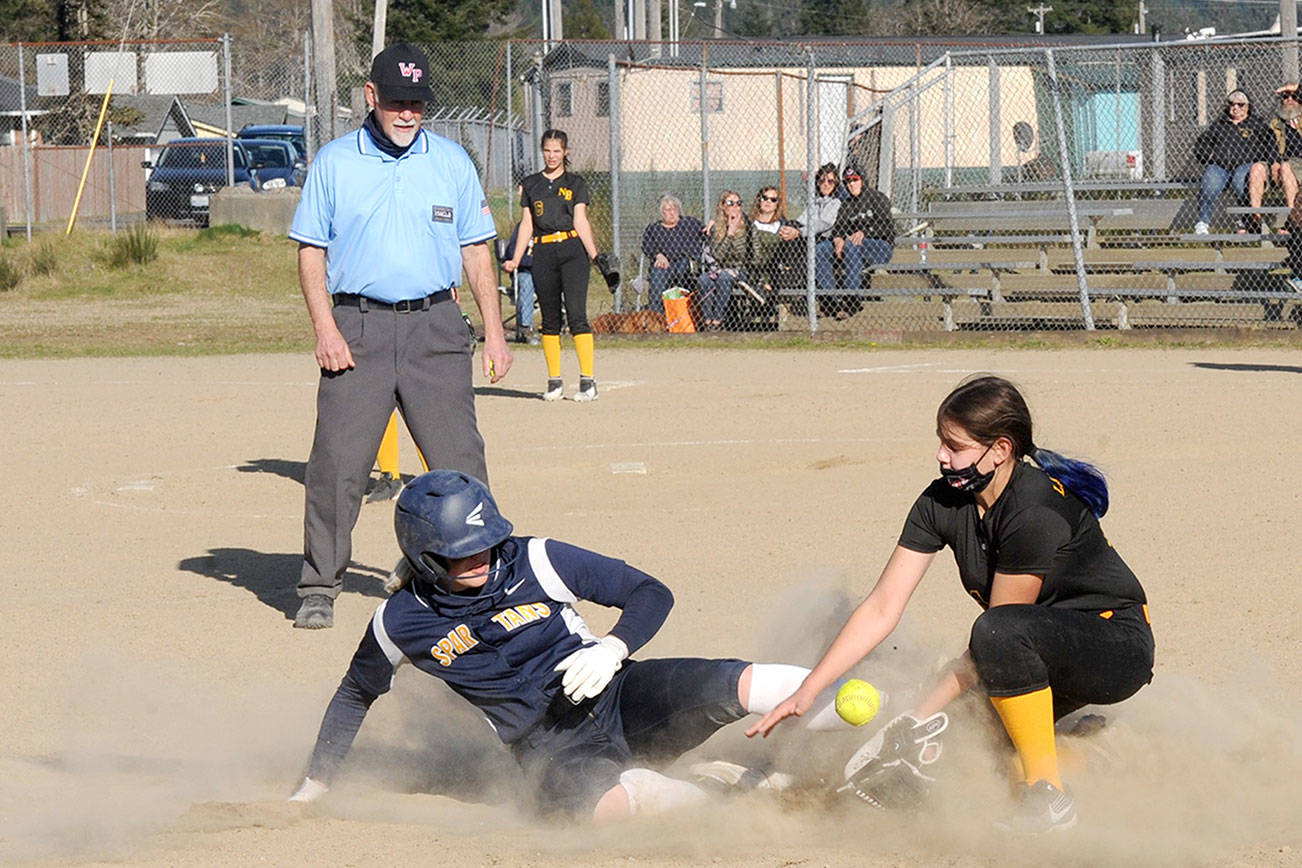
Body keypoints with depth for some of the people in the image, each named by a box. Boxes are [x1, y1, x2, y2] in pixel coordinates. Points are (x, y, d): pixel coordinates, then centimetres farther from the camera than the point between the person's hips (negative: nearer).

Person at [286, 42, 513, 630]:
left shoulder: (451, 163, 11)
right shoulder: (334, 163, 6)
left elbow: (476, 250, 14)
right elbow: (311, 250, 5)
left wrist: (493, 333, 7)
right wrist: (325, 329, -7)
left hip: (435, 328, 1)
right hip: (358, 330, -1)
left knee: (460, 459, -3)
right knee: (337, 463, -5)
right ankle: (319, 588, 3)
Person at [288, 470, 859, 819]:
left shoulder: (537, 563, -6)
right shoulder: (402, 621, -3)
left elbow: (651, 594, -2)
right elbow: (356, 694, 18)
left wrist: (613, 648, -21)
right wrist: (313, 787, 20)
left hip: (617, 699, 1)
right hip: (549, 747, -1)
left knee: (737, 686, -26)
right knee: (583, 796, -40)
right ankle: (720, 790, -21)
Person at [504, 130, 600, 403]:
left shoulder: (575, 183, 8)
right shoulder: (531, 185, 15)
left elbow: (580, 221, 1)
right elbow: (527, 224, 14)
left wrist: (594, 254, -12)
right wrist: (516, 260, 5)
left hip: (572, 249, -3)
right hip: (543, 254, 3)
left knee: (576, 315, -13)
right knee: (550, 318, 4)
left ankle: (588, 380, -14)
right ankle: (554, 381, 9)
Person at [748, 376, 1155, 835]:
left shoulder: (1037, 513, -28)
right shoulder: (942, 503, -6)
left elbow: (997, 631, -24)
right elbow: (882, 608, -6)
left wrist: (919, 718, -21)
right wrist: (807, 692, -13)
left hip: (1117, 646, -8)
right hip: (1048, 656, 8)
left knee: (1000, 631, -36)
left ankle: (1048, 797, -23)